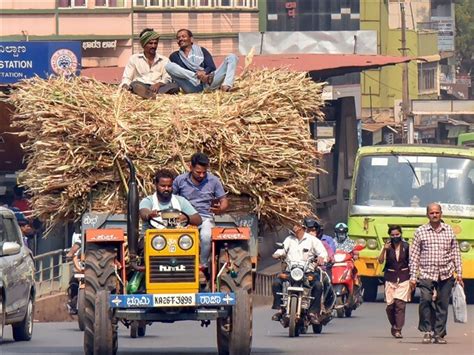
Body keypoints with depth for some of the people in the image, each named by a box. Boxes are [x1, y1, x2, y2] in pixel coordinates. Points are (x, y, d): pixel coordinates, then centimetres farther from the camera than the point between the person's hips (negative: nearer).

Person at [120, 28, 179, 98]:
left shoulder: (164, 60, 20)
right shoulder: (134, 58, 18)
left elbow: (167, 79, 8)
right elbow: (126, 78, 12)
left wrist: (158, 84, -16)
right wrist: (125, 85, -13)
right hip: (140, 87, -1)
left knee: (175, 86, -30)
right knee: (135, 84, -38)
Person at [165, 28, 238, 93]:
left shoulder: (201, 50, 23)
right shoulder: (175, 56, 20)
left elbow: (212, 67, 8)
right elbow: (181, 70, 2)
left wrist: (204, 72, -16)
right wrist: (197, 75, -16)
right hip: (193, 87, -2)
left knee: (232, 57, -7)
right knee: (169, 66, -21)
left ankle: (227, 86, -35)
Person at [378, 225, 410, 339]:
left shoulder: (406, 246, 1)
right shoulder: (387, 246, 1)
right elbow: (381, 261, -9)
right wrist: (384, 250, -25)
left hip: (403, 278, -1)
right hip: (390, 278, 1)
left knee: (400, 303, -11)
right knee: (390, 305, 1)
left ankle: (398, 329, -11)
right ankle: (394, 326, 24)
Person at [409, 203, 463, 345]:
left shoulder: (449, 230, 10)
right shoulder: (421, 231, 5)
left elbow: (455, 253, 15)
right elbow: (414, 255, 5)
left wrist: (459, 273, 9)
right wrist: (413, 276, 0)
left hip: (446, 274, 2)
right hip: (426, 273, -2)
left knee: (442, 304, 2)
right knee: (425, 299, -19)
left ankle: (439, 334, 10)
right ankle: (427, 331, -8)